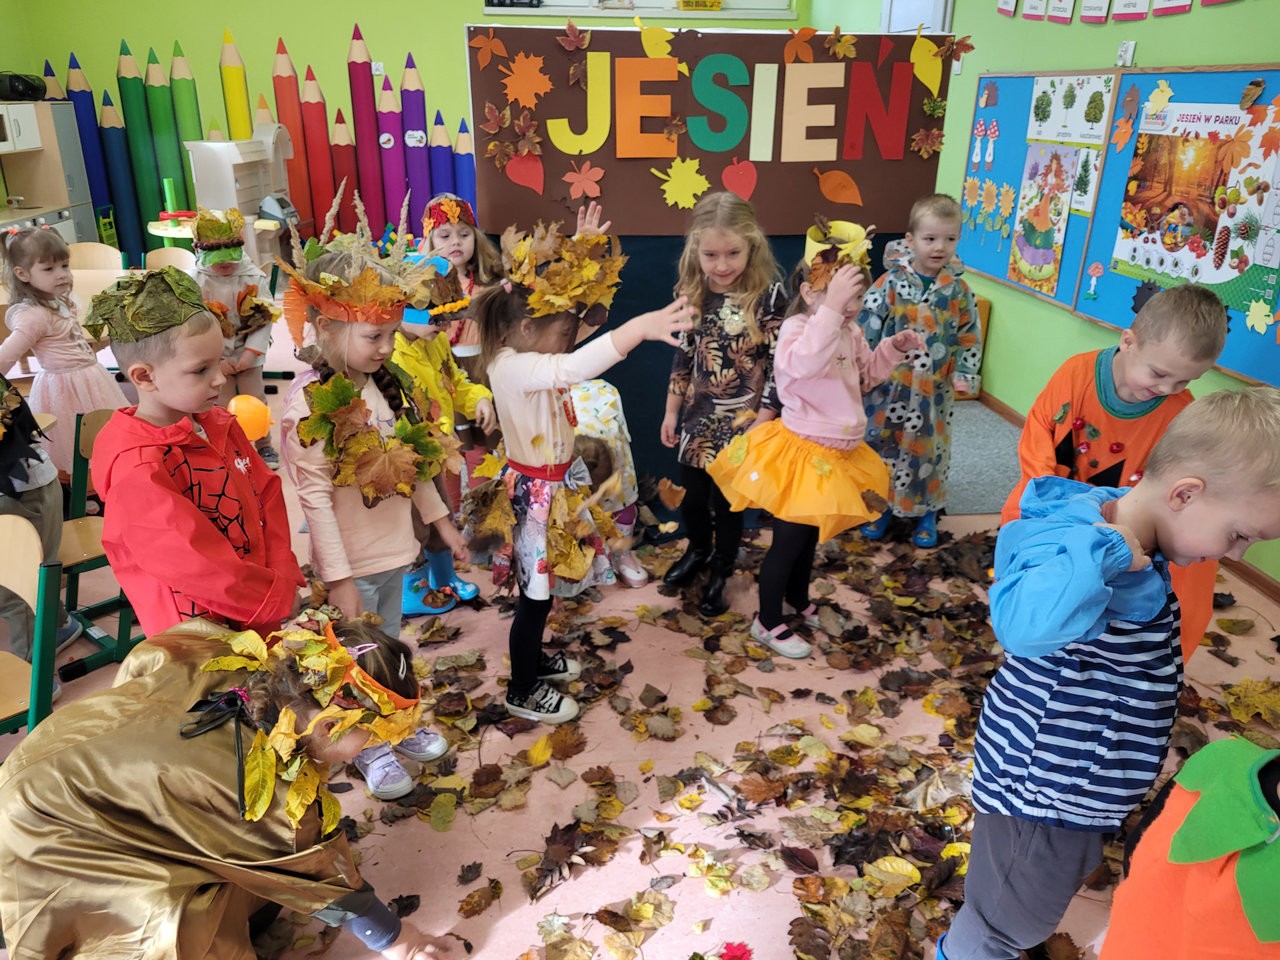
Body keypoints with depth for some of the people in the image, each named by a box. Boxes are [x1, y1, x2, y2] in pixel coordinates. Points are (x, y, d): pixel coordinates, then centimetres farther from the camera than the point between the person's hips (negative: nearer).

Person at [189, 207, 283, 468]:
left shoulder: (254, 277, -8)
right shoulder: (195, 283, -11)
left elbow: (265, 320, -9)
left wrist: (251, 353, -15)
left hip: (247, 355, 1)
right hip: (215, 359, -1)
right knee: (224, 408, 6)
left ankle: (264, 446, 27)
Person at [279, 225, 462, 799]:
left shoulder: (386, 385, -1)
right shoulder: (309, 406, -22)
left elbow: (414, 465, 9)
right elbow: (314, 497, -20)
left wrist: (439, 519, 12)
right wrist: (338, 578, -19)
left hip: (395, 549, 6)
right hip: (352, 563, -6)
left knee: (389, 646, 24)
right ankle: (370, 748, 32)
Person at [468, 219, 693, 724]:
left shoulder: (528, 361, 2)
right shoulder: (513, 368, -26)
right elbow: (571, 368, -45)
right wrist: (639, 327, -55)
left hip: (554, 488, 9)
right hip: (536, 496, -9)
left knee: (542, 588, 24)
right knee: (535, 593, 6)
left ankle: (532, 658, 45)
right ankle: (523, 691, 24)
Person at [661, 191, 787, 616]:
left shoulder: (769, 296, -18)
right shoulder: (691, 294, -4)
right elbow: (682, 356, 5)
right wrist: (671, 411, 9)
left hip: (742, 420, -4)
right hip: (698, 416, 4)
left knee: (727, 499, 11)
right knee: (690, 494, 18)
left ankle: (721, 571, 37)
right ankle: (698, 550, 48)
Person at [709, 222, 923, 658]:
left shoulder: (852, 331, 5)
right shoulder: (797, 328, -22)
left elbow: (864, 376, 23)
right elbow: (805, 363, -46)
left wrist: (893, 348, 8)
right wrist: (831, 307, -50)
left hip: (838, 455, 9)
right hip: (800, 453, -8)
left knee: (811, 534, 24)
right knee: (789, 540, 2)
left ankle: (797, 600, 45)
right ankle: (767, 622, 18)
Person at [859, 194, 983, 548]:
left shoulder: (959, 289, -2)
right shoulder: (890, 282, -10)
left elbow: (970, 336, 6)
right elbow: (866, 326, -9)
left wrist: (966, 374, -2)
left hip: (934, 390, 2)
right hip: (890, 386, -2)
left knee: (929, 450, 12)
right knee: (884, 446, 10)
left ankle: (926, 512, 29)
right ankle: (882, 506, 27)